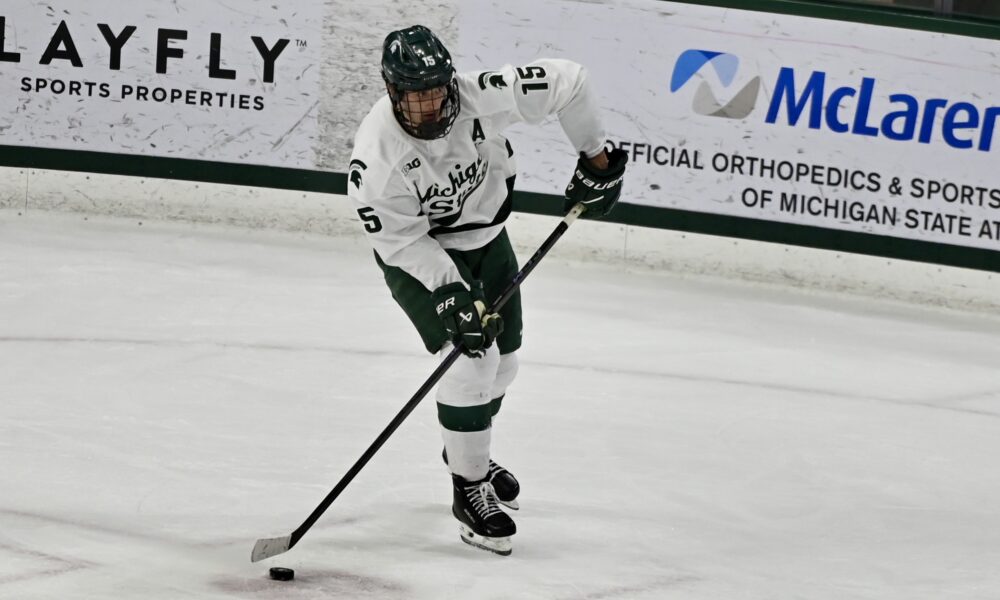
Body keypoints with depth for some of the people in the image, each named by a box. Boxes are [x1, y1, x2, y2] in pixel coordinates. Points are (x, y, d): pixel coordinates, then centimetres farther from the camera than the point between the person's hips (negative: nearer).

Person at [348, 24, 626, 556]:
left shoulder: (483, 97, -29)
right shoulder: (375, 156, -33)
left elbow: (566, 83, -18)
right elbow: (403, 241, -24)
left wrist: (595, 159, -12)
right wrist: (452, 296, -30)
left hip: (486, 237, 5)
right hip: (416, 256, -5)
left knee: (501, 362, 17)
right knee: (470, 360, -19)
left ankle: (465, 447, 47)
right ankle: (469, 489, -2)